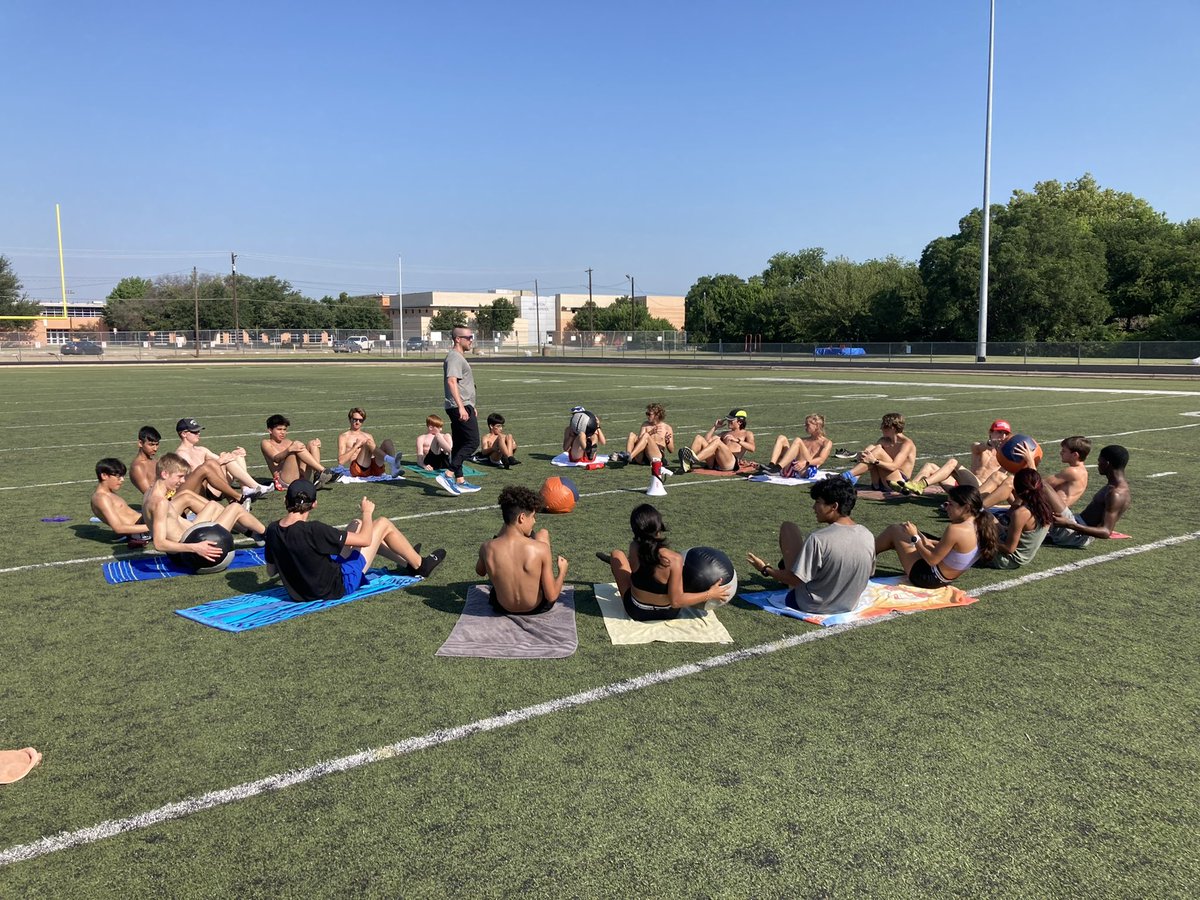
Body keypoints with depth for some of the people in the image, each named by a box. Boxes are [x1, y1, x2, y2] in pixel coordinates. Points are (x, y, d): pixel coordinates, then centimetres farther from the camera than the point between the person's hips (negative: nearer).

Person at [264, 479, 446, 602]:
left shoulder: (272, 531, -11)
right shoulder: (313, 530, -31)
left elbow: (271, 572, 4)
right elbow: (365, 540, -23)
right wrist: (367, 512, -5)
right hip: (340, 585, -7)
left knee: (357, 524, 20)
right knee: (383, 524, 4)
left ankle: (406, 562, 34)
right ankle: (419, 565, 25)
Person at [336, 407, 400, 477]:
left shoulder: (368, 436, 29)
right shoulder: (343, 437, 15)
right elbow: (341, 461, 1)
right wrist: (356, 446, -3)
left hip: (374, 469, 5)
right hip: (358, 469, -4)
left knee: (388, 441, -15)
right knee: (368, 442, -28)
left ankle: (393, 469, -42)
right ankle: (391, 460, -51)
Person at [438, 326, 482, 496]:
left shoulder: (459, 357, 21)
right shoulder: (454, 357, -12)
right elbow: (451, 381, -25)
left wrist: (471, 407, 33)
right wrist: (461, 406, -33)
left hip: (463, 407, 11)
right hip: (461, 407, -11)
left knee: (459, 444, 11)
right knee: (472, 442, -13)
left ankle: (459, 481, 16)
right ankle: (447, 475, -17)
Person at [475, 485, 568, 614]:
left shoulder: (487, 548, -23)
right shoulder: (541, 549, -30)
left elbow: (480, 572, 1)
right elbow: (551, 596, -23)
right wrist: (562, 571, -4)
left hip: (502, 607, 2)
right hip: (537, 607, -1)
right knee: (543, 533, 12)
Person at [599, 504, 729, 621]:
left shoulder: (634, 549, -26)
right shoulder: (674, 560, -35)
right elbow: (675, 601, -27)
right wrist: (710, 594, -20)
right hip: (668, 614, 0)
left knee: (617, 555, 20)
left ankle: (613, 562, 57)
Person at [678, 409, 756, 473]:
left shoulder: (747, 434, 20)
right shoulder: (725, 433, 35)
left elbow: (752, 448, -3)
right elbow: (706, 440, 29)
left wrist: (736, 440, -15)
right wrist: (715, 427, 23)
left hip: (731, 463, -5)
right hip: (714, 462, 6)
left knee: (717, 440, -31)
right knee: (699, 437, -13)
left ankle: (694, 460, -49)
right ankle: (687, 465, -38)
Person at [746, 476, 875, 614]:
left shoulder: (818, 539, -28)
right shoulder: (868, 536, -11)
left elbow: (795, 580, -23)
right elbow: (868, 572, 5)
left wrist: (765, 569, -5)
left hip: (811, 606, -5)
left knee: (788, 527, 4)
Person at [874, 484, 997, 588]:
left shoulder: (955, 529, -31)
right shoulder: (980, 526, -5)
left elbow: (932, 560, -24)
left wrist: (915, 538, -12)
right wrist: (929, 542, 6)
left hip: (929, 578, -9)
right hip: (945, 579, 9)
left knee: (893, 531, 4)